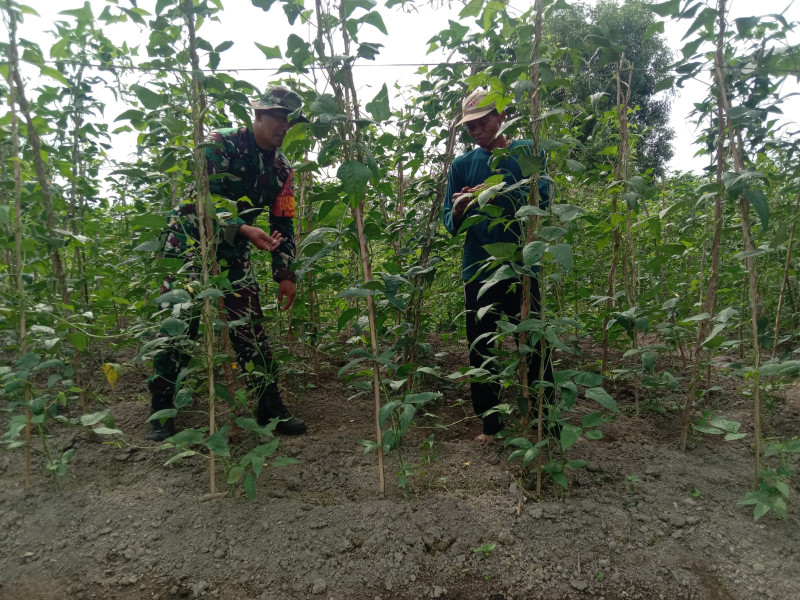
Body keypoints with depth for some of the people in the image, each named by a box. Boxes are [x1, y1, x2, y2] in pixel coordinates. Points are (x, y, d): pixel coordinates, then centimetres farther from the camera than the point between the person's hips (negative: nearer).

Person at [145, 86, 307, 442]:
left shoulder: (281, 168, 6)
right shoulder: (222, 143, -11)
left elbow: (283, 225, 8)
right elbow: (199, 199, -20)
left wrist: (284, 274, 2)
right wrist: (244, 230, -30)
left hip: (234, 252, 5)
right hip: (191, 242, -5)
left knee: (251, 328, 0)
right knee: (178, 326, -9)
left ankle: (271, 408, 8)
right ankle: (161, 412, 6)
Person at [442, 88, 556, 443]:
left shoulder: (527, 152, 5)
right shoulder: (462, 165, 9)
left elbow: (543, 199, -9)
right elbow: (450, 224, 8)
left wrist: (498, 192, -20)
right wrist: (459, 211, -15)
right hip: (477, 270, 2)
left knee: (534, 347, 3)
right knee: (481, 350, 7)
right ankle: (490, 424, 21)